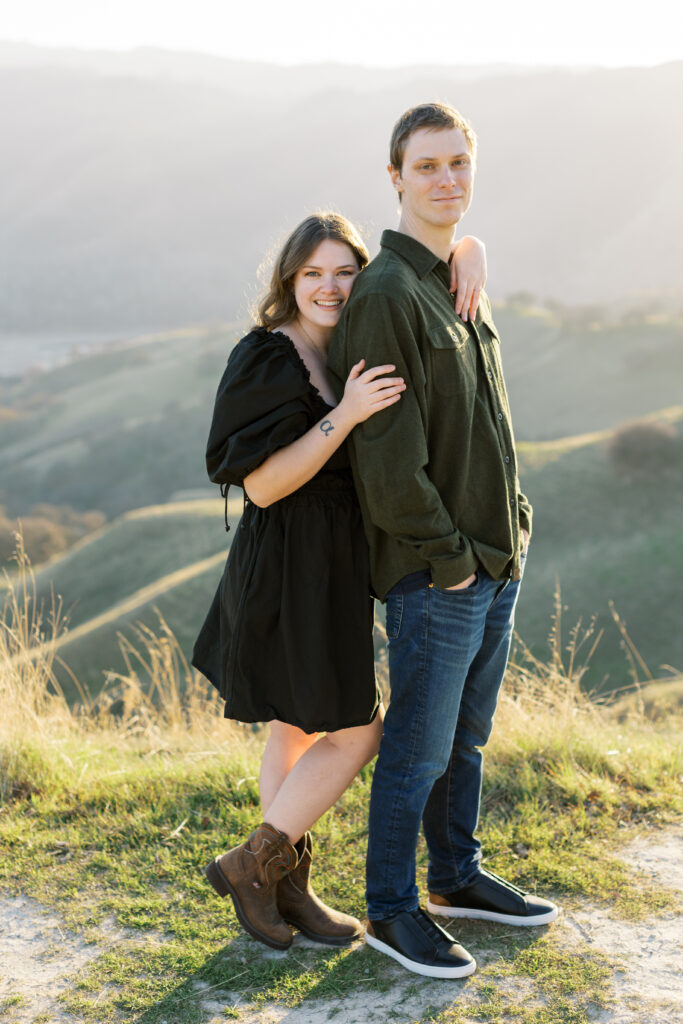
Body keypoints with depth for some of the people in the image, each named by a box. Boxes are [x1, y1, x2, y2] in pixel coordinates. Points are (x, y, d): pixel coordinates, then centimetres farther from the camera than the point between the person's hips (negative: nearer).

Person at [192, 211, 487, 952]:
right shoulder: (261, 361, -17)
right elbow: (261, 485, -21)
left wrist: (468, 252, -12)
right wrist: (345, 416, -28)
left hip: (332, 561, 8)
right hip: (289, 565, -8)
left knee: (299, 728, 15)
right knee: (358, 734, -4)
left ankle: (286, 886, 26)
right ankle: (249, 864, 10)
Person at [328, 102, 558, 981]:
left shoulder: (465, 287, 14)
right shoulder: (385, 294, -15)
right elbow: (385, 449, -19)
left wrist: (513, 525, 13)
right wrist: (446, 554, -16)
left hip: (496, 556, 8)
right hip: (434, 574, -8)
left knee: (468, 736, 18)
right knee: (419, 748, 2)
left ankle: (457, 878, 33)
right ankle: (391, 909, 17)